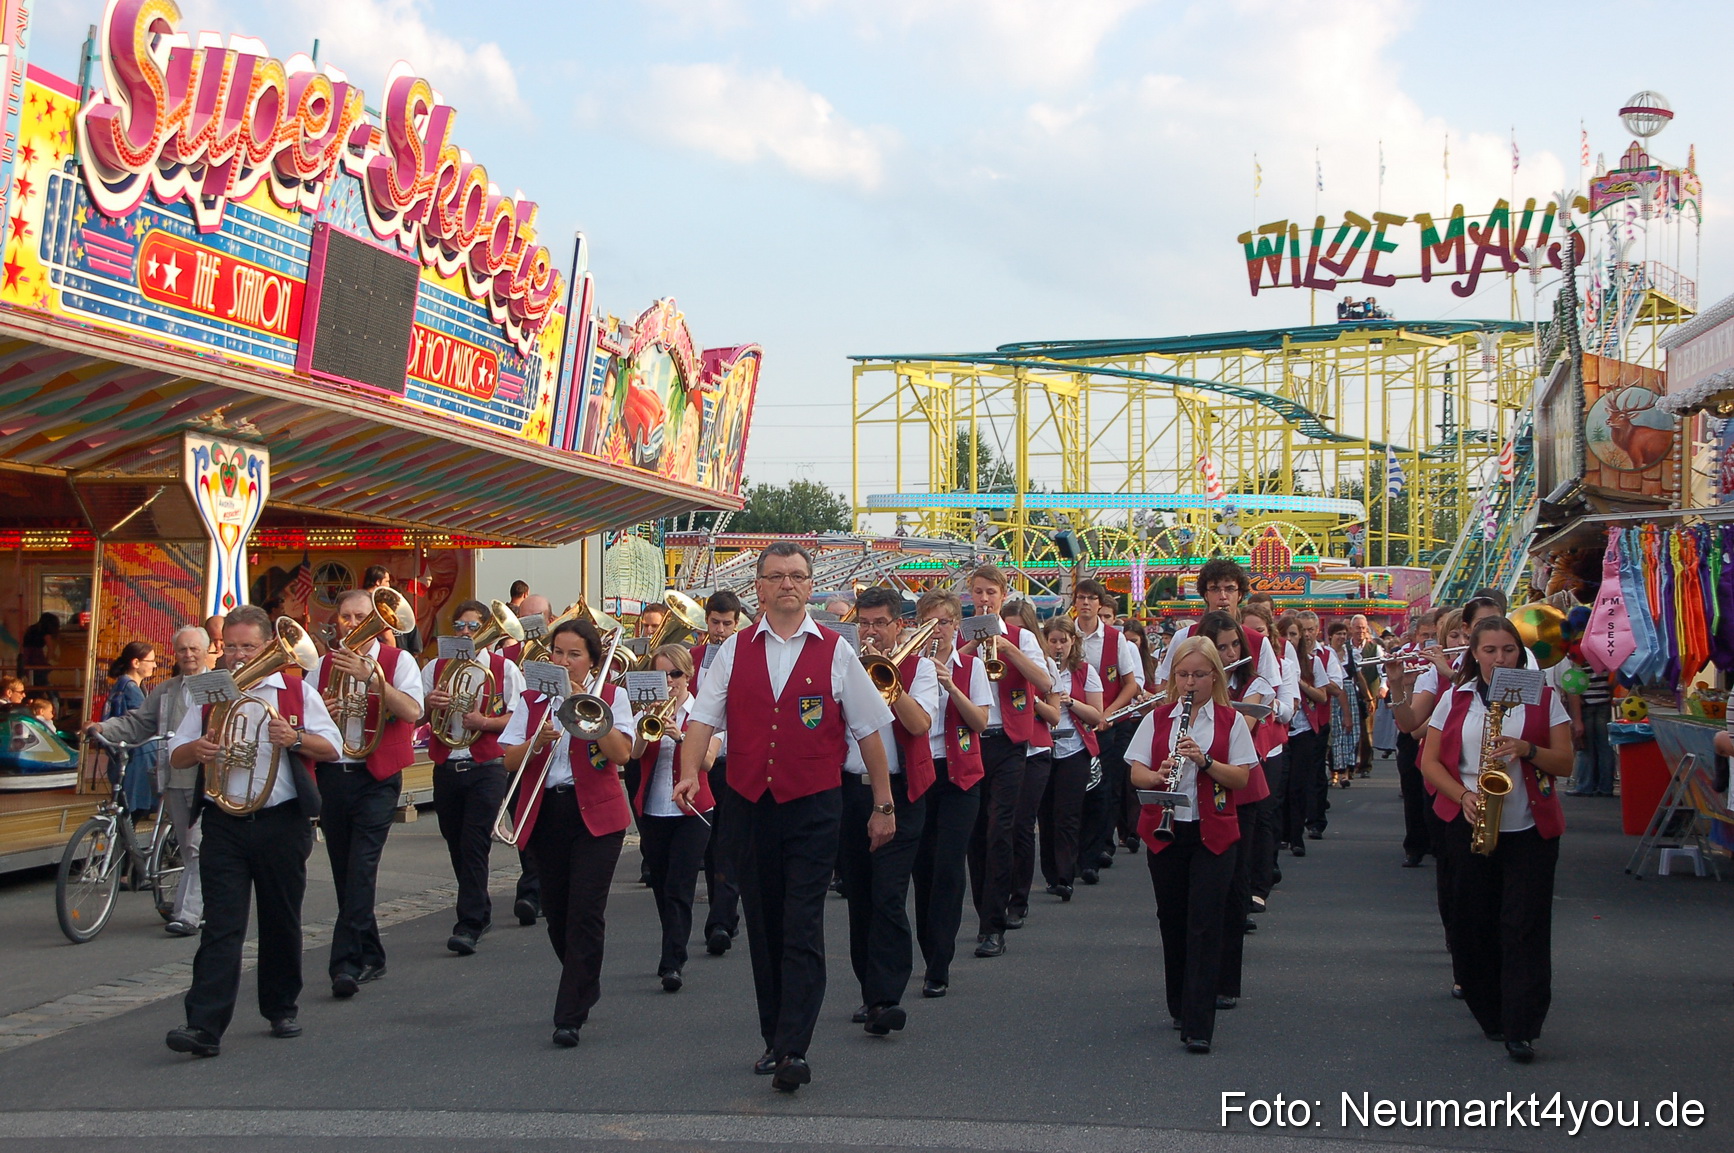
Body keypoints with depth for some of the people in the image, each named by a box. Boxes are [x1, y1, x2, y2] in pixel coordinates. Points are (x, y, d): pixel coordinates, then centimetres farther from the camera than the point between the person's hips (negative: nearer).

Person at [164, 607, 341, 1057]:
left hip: (283, 822, 0)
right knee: (221, 925, -7)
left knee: (282, 922, 9)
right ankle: (204, 1027, -12)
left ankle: (282, 1011, 25)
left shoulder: (297, 692, 6)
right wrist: (197, 749, -13)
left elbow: (331, 748, 3)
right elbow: (175, 756, 11)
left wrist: (296, 739, -17)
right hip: (224, 824, 1)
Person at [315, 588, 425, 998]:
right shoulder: (324, 664, 13)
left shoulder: (398, 661, 1)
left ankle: (347, 961, -16)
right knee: (344, 872, 8)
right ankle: (370, 957, 20)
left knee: (361, 867, -15)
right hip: (332, 776, 5)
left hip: (376, 776, -5)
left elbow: (412, 712, -15)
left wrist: (369, 676, -23)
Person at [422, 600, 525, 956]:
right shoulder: (435, 667, 11)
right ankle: (480, 911, 29)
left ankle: (469, 926, -12)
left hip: (486, 768, -4)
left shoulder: (504, 669, 2)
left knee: (475, 844, -11)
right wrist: (429, 703, -12)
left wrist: (484, 722, -18)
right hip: (446, 767, 4)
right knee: (456, 845, 12)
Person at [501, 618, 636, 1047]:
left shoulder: (610, 697, 3)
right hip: (545, 814, 4)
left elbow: (621, 753, -12)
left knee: (586, 913, -11)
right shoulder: (531, 700, 10)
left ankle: (570, 1016, -9)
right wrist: (538, 741, -16)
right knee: (556, 912, 10)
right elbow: (509, 761, 2)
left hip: (596, 815, -3)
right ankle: (584, 989, 34)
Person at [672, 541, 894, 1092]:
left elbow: (868, 730, 5)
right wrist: (690, 771, -19)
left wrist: (884, 804, 4)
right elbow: (703, 716, 0)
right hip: (749, 801, 3)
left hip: (814, 805, -3)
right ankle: (773, 1039, 21)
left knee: (802, 930, -9)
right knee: (763, 926, 10)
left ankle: (793, 1051, -11)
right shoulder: (735, 651, 8)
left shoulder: (834, 651, 2)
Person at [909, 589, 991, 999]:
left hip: (958, 775, -2)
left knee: (948, 869, -9)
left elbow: (980, 722, -6)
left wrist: (950, 685, -18)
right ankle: (931, 955, 22)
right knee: (922, 868, 7)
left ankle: (939, 967, -8)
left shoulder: (971, 666, 3)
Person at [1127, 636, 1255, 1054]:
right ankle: (1180, 1007, 27)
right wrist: (1158, 775, -19)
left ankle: (1198, 1026, -11)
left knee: (1204, 926, -9)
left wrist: (1204, 759, -19)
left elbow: (1241, 777, -4)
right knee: (1173, 922, 10)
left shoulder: (1230, 721, 2)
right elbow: (1135, 774, 2)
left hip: (1212, 834, -2)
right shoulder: (1157, 718, 7)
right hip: (1165, 831, 2)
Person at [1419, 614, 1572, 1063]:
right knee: (1475, 923, 5)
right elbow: (1430, 761, 5)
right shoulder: (1455, 699, 7)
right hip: (1469, 826, 2)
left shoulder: (1543, 698, 4)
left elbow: (1565, 763, 1)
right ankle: (1491, 1016, 20)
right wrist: (1463, 795, -11)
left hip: (1530, 828, -2)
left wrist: (1527, 750, -17)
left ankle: (1522, 1029, -7)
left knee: (1525, 925, -7)